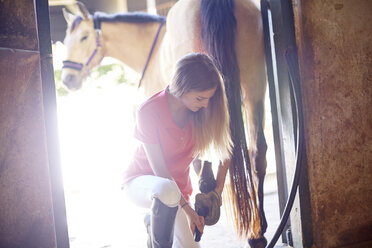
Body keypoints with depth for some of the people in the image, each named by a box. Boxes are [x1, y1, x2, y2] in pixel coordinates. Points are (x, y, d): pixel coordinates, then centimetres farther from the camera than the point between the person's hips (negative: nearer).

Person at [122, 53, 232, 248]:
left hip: (178, 186, 6)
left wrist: (218, 188, -2)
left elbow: (226, 149, 3)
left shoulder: (204, 111, -13)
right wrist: (187, 208, -23)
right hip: (141, 181, -5)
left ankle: (153, 219, 24)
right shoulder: (149, 111, -25)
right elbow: (159, 170, -22)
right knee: (167, 189, -41)